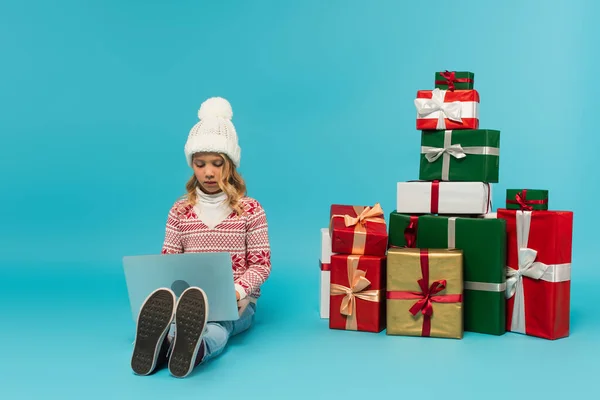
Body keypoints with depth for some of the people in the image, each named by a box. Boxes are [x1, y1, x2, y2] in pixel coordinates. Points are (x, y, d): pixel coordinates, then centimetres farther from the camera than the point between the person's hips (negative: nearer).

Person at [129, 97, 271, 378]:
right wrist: (164, 292, -16)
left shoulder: (250, 209, 1)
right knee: (167, 311, -36)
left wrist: (237, 291, -21)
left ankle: (192, 348, -72)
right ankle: (157, 343, -70)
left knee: (218, 321, -38)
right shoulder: (180, 210, 8)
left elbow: (261, 264, 0)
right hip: (191, 297, 2)